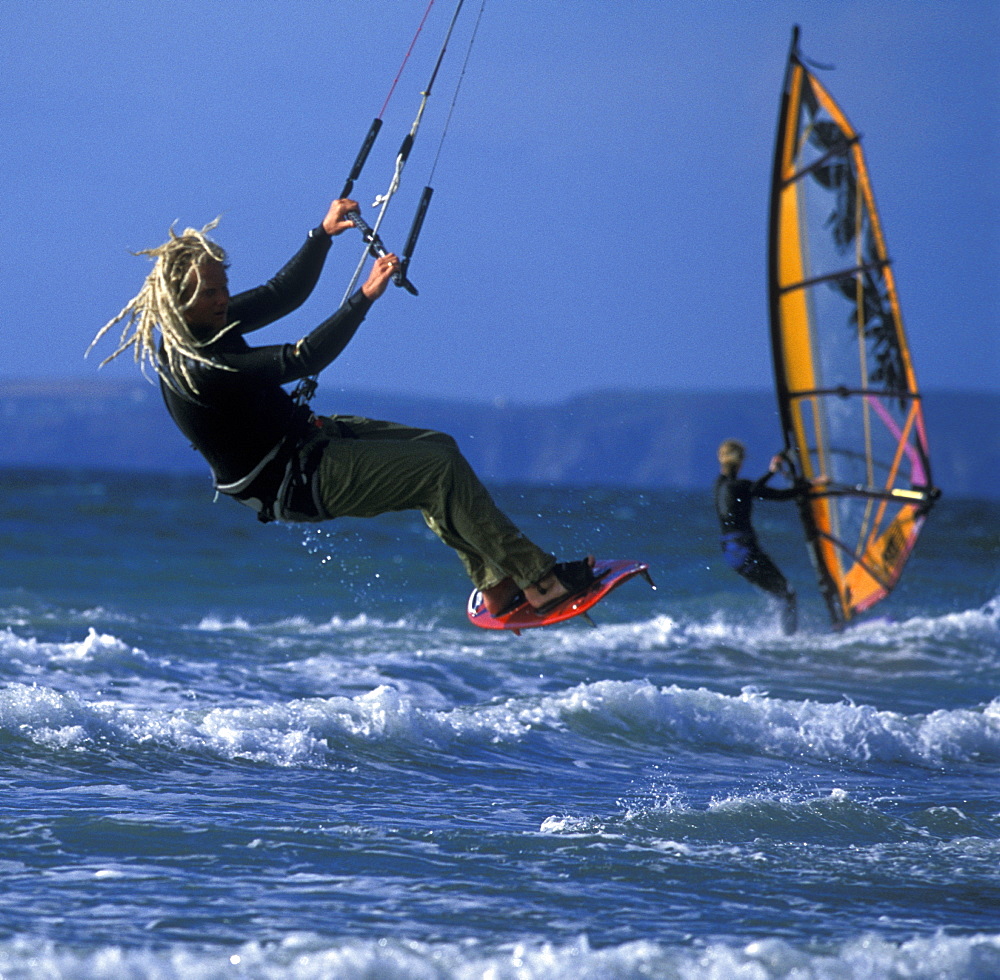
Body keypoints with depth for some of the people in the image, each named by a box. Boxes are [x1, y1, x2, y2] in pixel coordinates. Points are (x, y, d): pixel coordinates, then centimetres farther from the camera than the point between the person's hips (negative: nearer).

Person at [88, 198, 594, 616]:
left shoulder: (203, 323, -1)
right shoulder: (196, 367, -30)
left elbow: (283, 295, 6)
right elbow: (301, 359, -32)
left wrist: (323, 233, -6)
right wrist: (365, 296, -32)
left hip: (305, 435, 10)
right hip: (295, 483, -10)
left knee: (436, 445, 10)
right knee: (443, 470, -14)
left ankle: (497, 585, 13)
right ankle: (538, 579, -7)